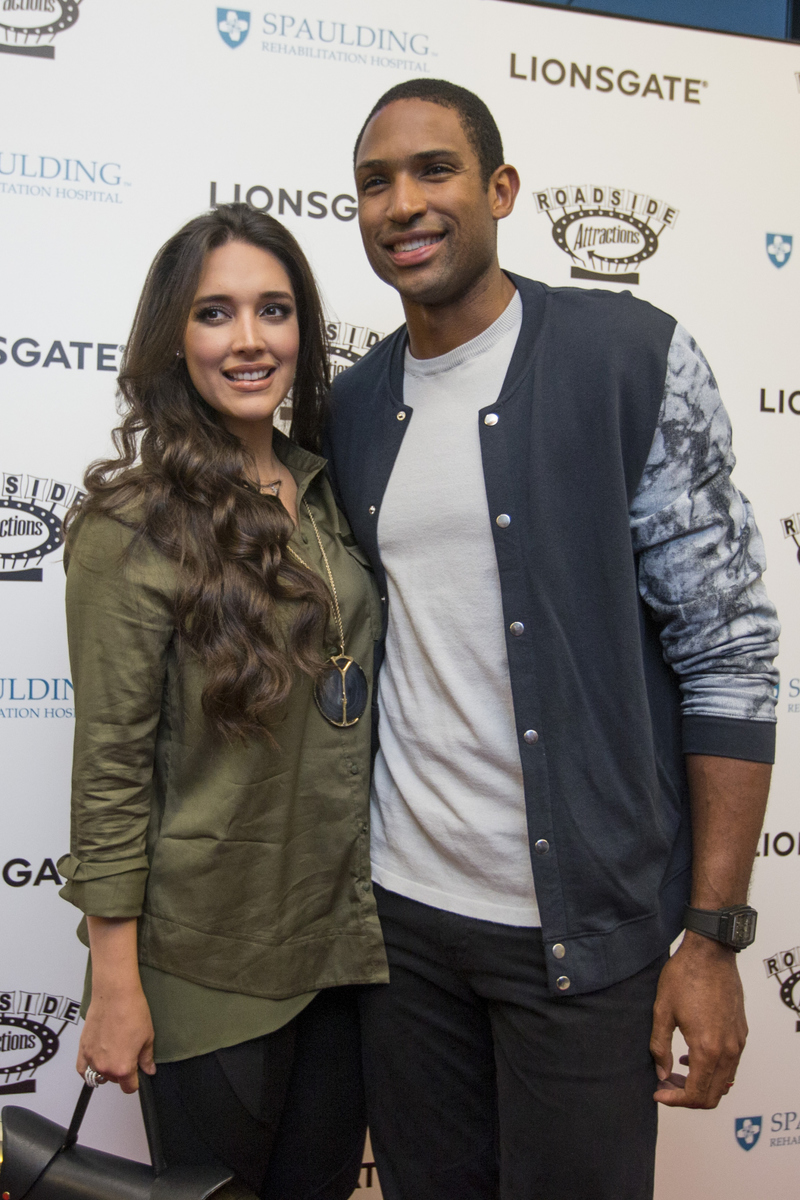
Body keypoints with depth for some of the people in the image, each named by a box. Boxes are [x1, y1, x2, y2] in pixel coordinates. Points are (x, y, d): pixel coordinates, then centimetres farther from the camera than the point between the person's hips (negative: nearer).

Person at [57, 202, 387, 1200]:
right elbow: (110, 769, -14)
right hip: (209, 958, -5)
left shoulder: (322, 494, 4)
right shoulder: (130, 523, -14)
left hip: (342, 932, 6)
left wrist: (373, 911, 11)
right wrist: (116, 988, -12)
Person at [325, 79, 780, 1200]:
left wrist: (713, 936, -11)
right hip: (401, 907, 4)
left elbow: (729, 653, -10)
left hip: (587, 924, -4)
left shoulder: (635, 360, -9)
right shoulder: (354, 404, 6)